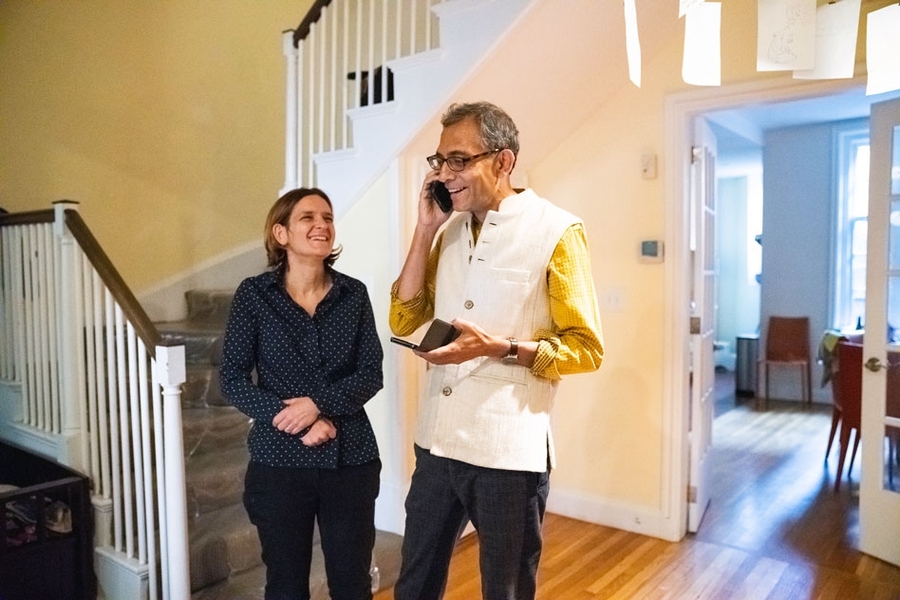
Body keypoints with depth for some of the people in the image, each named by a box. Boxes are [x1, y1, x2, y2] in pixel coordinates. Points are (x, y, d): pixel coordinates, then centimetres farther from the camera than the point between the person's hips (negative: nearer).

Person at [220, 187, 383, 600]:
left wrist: (318, 404, -17)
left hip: (350, 459, 2)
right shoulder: (254, 293, -3)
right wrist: (298, 422, -15)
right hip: (279, 461, -1)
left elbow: (371, 374, -2)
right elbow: (233, 379, -6)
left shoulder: (353, 294, 2)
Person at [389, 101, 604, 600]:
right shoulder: (450, 230, 9)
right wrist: (425, 230, -2)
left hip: (509, 450, -5)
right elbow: (404, 320, 5)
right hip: (437, 441, 6)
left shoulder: (555, 231, -10)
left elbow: (586, 347, -10)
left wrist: (500, 349, -24)